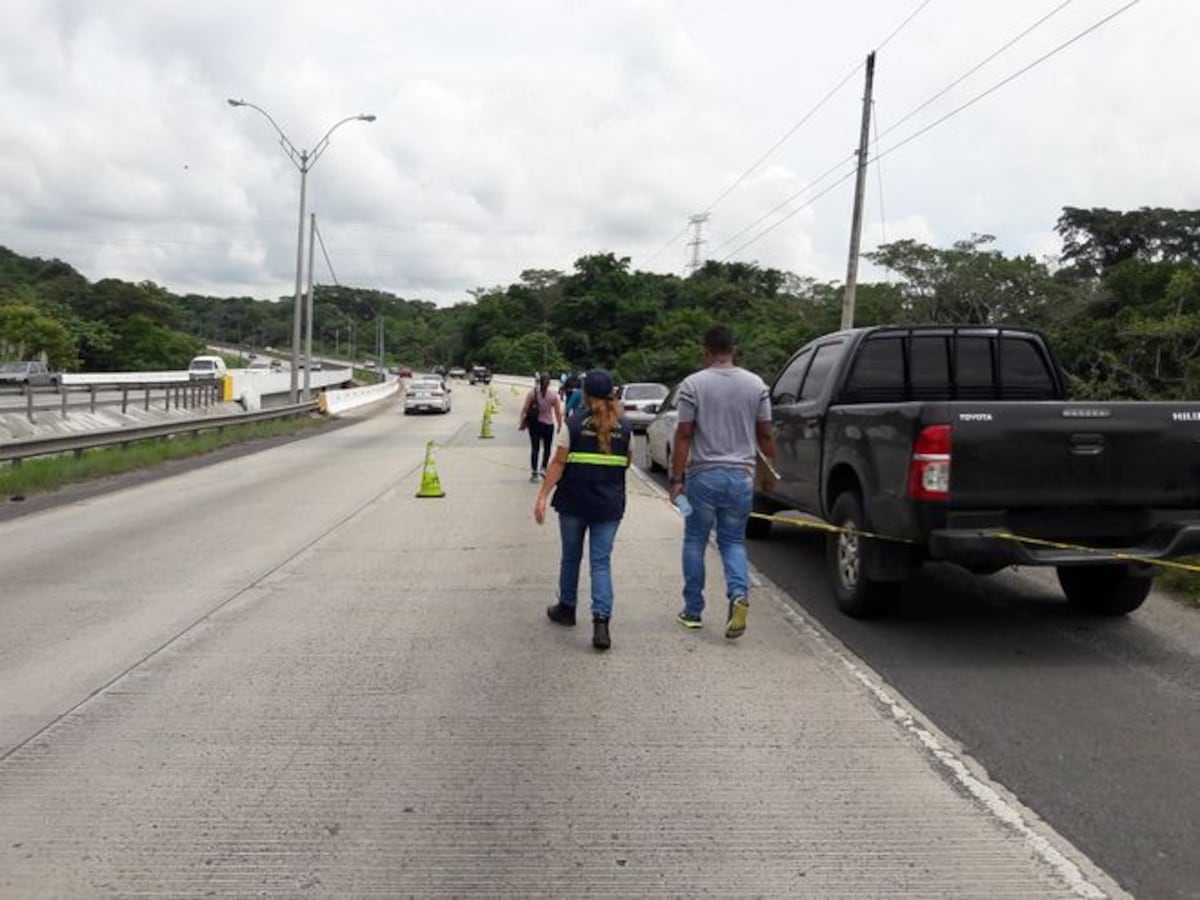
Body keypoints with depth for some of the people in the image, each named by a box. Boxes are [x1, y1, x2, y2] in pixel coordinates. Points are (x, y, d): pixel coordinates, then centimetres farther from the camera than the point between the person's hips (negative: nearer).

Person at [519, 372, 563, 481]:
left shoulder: (532, 393, -4)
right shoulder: (554, 394, -6)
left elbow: (525, 409, -6)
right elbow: (558, 412, -6)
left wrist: (522, 422, 0)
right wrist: (560, 425, 3)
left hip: (534, 423, 1)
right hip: (548, 424, -1)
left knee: (535, 448, 6)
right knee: (547, 448, 15)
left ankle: (534, 472, 6)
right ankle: (543, 468, 2)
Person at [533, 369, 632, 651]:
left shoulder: (574, 424, -7)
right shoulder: (624, 428, 2)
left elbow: (558, 463, -10)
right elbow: (625, 464, 11)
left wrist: (542, 496, -9)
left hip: (574, 502, -1)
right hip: (610, 505, 2)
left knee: (571, 557, 16)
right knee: (601, 562, 3)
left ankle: (566, 609, 32)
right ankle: (601, 621, -11)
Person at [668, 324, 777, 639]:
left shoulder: (693, 384, -6)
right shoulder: (756, 385, 3)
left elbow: (683, 435, -9)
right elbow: (765, 435, 6)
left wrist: (676, 479, -5)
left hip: (703, 475, -2)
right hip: (741, 475, 2)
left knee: (695, 541, 12)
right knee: (733, 542, 13)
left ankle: (692, 611, 18)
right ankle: (740, 595, -12)